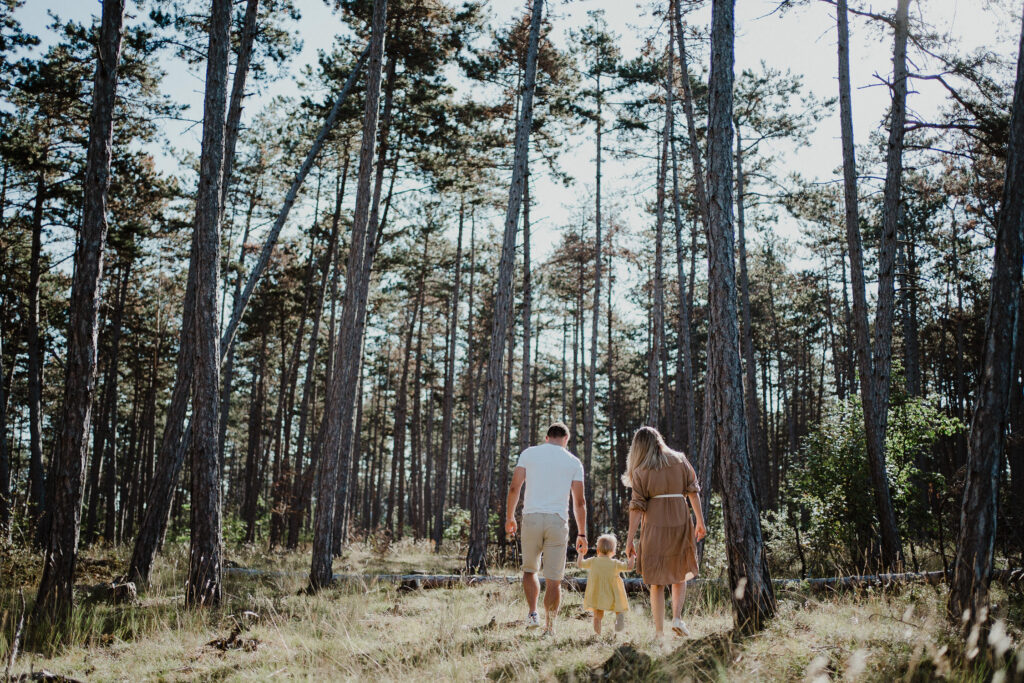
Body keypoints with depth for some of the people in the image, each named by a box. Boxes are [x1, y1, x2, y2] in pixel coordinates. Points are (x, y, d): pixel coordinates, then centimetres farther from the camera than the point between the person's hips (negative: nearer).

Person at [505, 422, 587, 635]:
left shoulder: (529, 453, 8)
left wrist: (509, 517, 11)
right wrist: (582, 534, 10)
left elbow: (514, 487, 1)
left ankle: (533, 614, 4)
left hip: (532, 517, 0)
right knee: (553, 579, 6)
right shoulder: (574, 462, 9)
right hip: (558, 521, 0)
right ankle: (549, 627, 8)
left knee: (529, 570, 19)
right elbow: (579, 501, 5)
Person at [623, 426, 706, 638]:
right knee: (680, 574, 20)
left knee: (656, 581, 8)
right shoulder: (680, 461, 5)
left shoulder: (640, 472, -1)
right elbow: (693, 491, 2)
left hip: (654, 525, -1)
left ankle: (659, 632, 7)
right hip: (680, 523, 1)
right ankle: (677, 618, 2)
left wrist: (630, 539, -3)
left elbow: (637, 507, -5)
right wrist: (700, 521, 9)